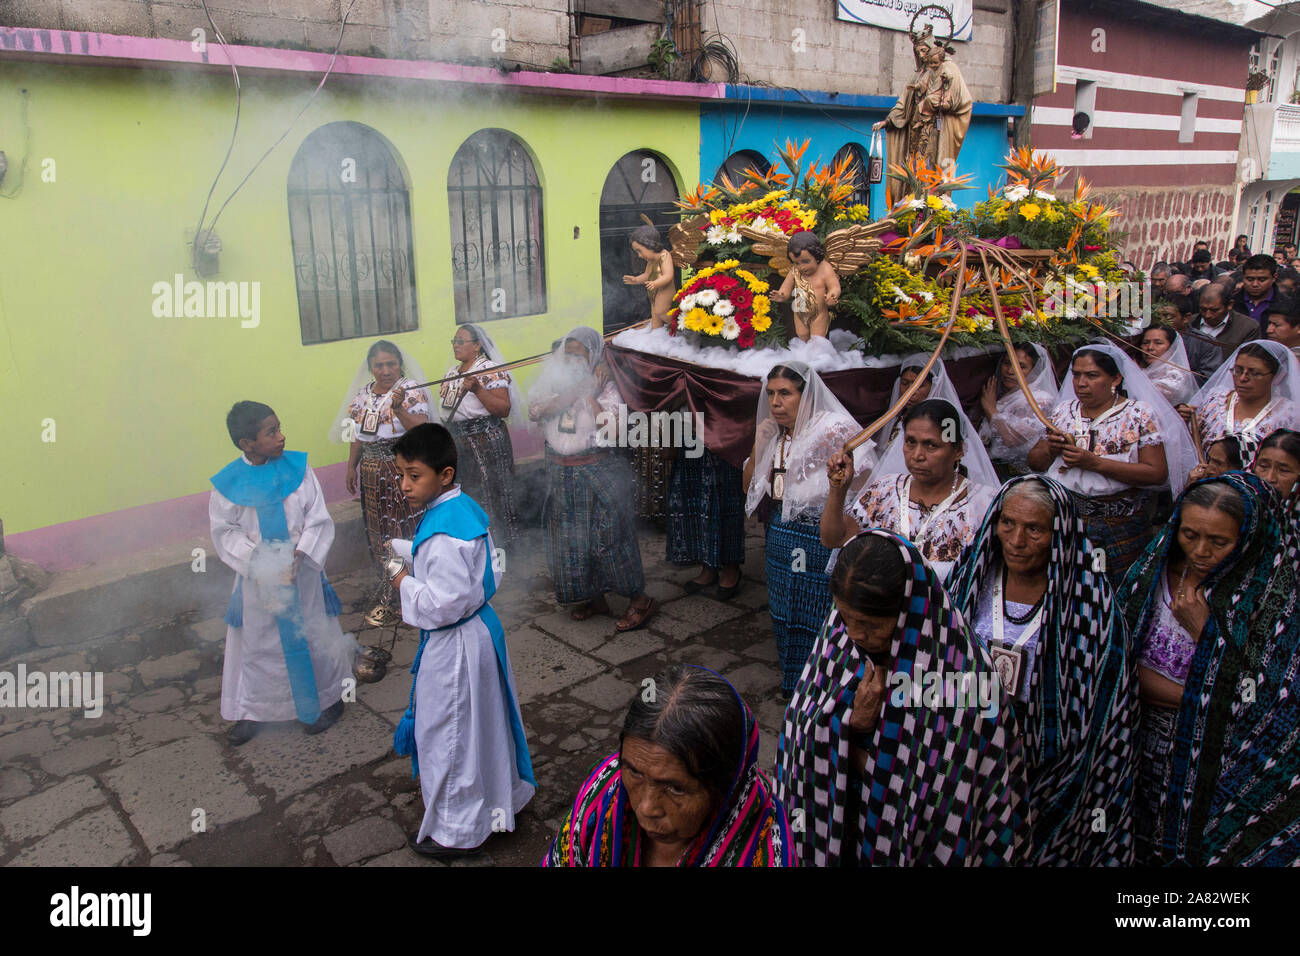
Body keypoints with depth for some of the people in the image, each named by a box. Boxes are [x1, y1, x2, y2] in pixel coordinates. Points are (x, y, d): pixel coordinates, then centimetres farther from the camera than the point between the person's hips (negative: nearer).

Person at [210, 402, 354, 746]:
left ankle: (325, 700, 33)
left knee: (310, 635, 13)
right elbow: (225, 532, -5)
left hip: (303, 573, 0)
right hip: (258, 580, 0)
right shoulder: (228, 483, -10)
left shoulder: (297, 467, -10)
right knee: (257, 643, 13)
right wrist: (256, 562, -18)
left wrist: (299, 556, -20)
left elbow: (319, 520, -8)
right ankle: (252, 710, 32)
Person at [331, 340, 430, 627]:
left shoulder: (411, 390, -8)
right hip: (372, 473, 6)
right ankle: (387, 597, 24)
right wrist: (351, 467, 14)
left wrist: (398, 408, -31)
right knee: (379, 536, 11)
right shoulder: (363, 394, 10)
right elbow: (358, 435, 17)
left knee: (408, 532, -3)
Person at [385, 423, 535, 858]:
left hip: (454, 646, -10)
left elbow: (444, 604, -30)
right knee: (483, 721, 24)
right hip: (481, 627, 10)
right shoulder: (466, 507, 1)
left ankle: (457, 831, 27)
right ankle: (499, 800, 44)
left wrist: (405, 583, -14)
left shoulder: (445, 530, -29)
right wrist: (402, 550, 10)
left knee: (449, 733, 8)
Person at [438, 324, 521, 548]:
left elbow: (504, 410, -20)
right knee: (460, 494, 13)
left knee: (486, 494, -2)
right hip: (455, 443, 8)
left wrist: (477, 389, -27)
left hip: (485, 443, -8)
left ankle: (495, 544, 11)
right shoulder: (451, 371, 13)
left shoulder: (490, 371, -12)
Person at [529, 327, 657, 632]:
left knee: (608, 536, -3)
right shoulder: (553, 382, 4)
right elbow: (535, 411, -13)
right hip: (560, 473, 5)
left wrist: (592, 397, -20)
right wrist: (571, 393, -19)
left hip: (596, 472, -5)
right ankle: (594, 598, 28)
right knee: (570, 538, 12)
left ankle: (639, 600, 10)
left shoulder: (605, 387, -9)